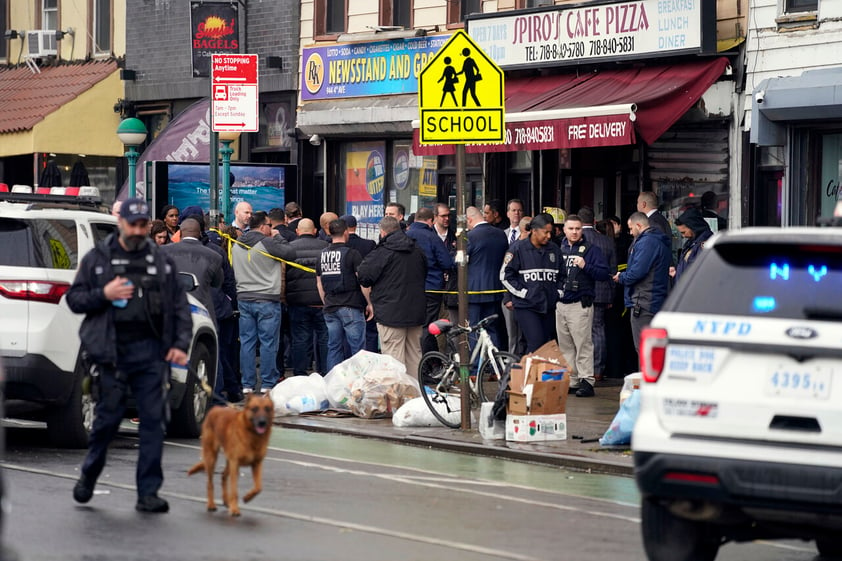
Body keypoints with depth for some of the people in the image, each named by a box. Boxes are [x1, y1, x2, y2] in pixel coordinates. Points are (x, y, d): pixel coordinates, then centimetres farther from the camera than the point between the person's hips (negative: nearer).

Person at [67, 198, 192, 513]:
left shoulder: (161, 262, 11)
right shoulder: (97, 259, 6)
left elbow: (180, 306, 12)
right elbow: (74, 299, 7)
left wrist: (181, 344, 0)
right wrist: (103, 294, -11)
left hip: (151, 353, 2)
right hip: (112, 353, -2)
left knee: (153, 420, -2)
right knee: (108, 417, 3)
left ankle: (148, 493, 2)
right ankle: (89, 475, 27)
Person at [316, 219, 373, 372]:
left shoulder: (322, 255, 8)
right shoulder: (352, 254, -10)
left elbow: (319, 282, 15)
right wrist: (369, 303, -1)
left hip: (330, 308, 6)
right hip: (351, 307, -6)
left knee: (334, 348, 10)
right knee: (357, 348, -2)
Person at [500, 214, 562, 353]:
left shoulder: (554, 249, 11)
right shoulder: (518, 248, -4)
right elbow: (506, 276, -5)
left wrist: (559, 292, 9)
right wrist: (524, 293, -9)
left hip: (549, 306, 6)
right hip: (526, 306, -6)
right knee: (536, 344, -17)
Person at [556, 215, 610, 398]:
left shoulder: (591, 249, 0)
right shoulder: (559, 248, 15)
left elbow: (604, 274, -7)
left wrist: (585, 266, -20)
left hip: (580, 305, -6)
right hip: (561, 304, 6)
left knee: (583, 344, -8)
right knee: (565, 346, 8)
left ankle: (586, 381, -7)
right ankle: (571, 381, 14)